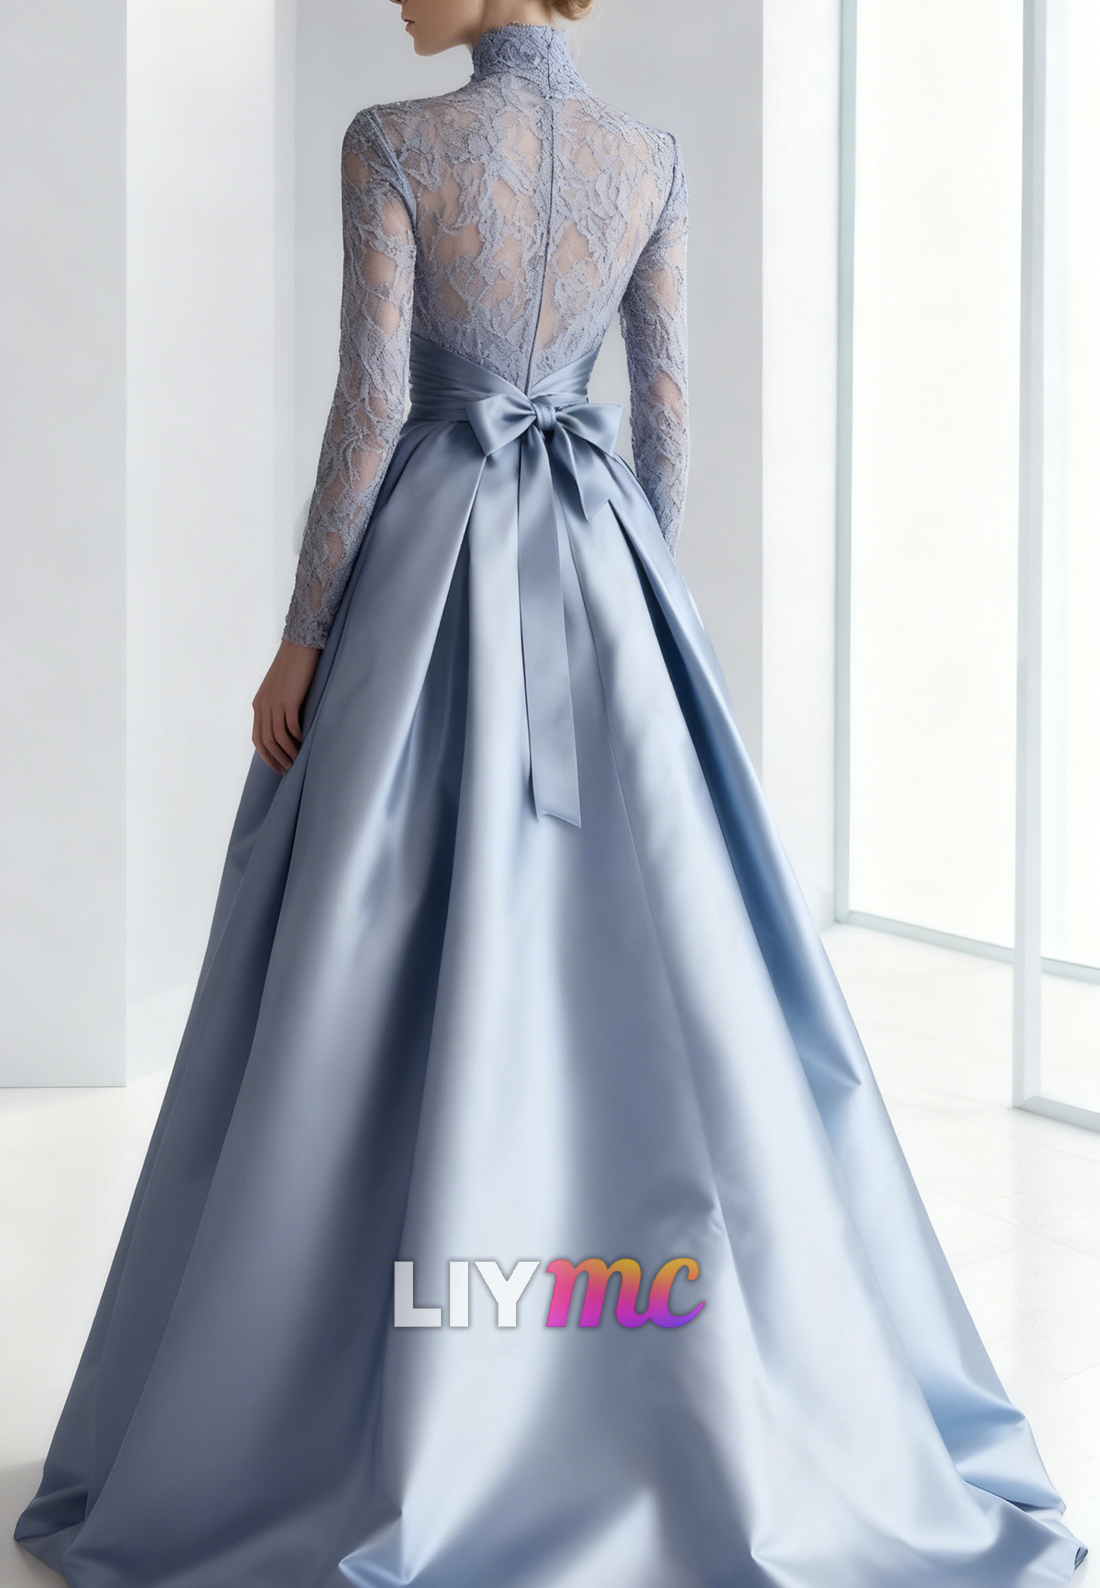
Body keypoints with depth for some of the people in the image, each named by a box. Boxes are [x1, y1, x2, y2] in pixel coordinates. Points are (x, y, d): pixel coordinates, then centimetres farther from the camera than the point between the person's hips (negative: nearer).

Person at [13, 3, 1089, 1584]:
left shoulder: (392, 142, -5)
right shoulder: (653, 158, 7)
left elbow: (370, 402, -10)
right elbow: (667, 410, 7)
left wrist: (302, 634, -5)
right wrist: (643, 609, 15)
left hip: (430, 566, -4)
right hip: (592, 566, 4)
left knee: (390, 984, 1)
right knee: (662, 969, 7)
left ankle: (345, 1430, 9)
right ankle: (757, 1410, 14)